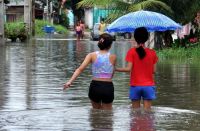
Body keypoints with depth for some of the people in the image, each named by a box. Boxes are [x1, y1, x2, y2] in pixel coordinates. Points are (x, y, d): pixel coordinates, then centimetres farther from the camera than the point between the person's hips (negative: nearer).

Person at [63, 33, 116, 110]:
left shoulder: (92, 55, 0)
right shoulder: (113, 57, -1)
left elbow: (80, 69, -13)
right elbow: (112, 74, 8)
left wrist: (70, 81, -19)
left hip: (95, 86, 2)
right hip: (108, 87, -2)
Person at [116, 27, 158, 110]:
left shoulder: (132, 52, -6)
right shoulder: (152, 53, 0)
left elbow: (128, 69, -12)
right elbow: (153, 70, 1)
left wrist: (115, 69, -2)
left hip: (135, 86, -1)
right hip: (148, 86, 1)